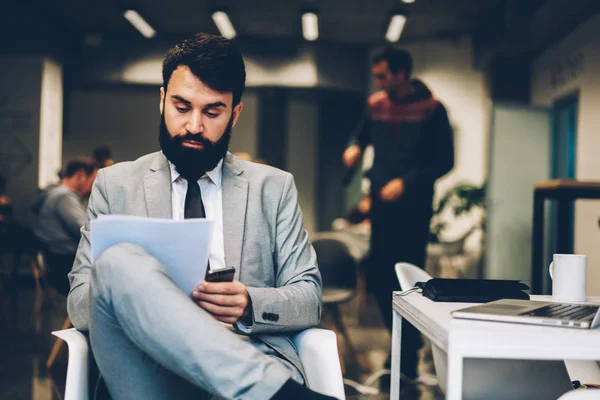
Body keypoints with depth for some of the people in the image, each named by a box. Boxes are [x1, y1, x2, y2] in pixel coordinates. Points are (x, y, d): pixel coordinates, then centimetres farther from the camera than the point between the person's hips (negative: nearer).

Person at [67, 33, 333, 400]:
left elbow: (309, 299, 13)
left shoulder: (274, 187, 18)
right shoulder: (115, 184, 16)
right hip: (153, 370, 4)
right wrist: (131, 293, -14)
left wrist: (250, 306, -11)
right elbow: (80, 302, 11)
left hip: (252, 357, -3)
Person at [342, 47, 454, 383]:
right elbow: (362, 134, 24)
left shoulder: (432, 109, -8)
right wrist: (355, 147, 0)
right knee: (379, 277, 6)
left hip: (413, 207, -5)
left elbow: (444, 161, -8)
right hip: (381, 204, 5)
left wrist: (406, 182, -18)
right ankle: (402, 340, 27)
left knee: (407, 281, -5)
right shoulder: (376, 105, 6)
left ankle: (408, 359, 6)